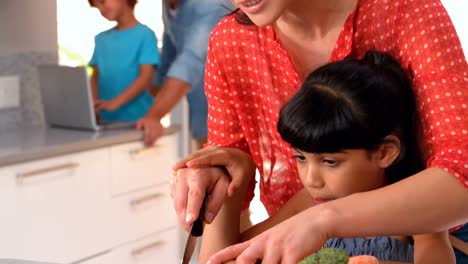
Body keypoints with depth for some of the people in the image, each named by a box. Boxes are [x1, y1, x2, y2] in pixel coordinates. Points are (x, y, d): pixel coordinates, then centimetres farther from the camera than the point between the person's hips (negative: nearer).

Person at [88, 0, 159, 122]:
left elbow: (146, 77, -12)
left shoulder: (145, 34, -5)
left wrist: (114, 102, -21)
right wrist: (93, 102, -5)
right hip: (107, 119, 4)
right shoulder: (101, 39, 13)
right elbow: (95, 76, 14)